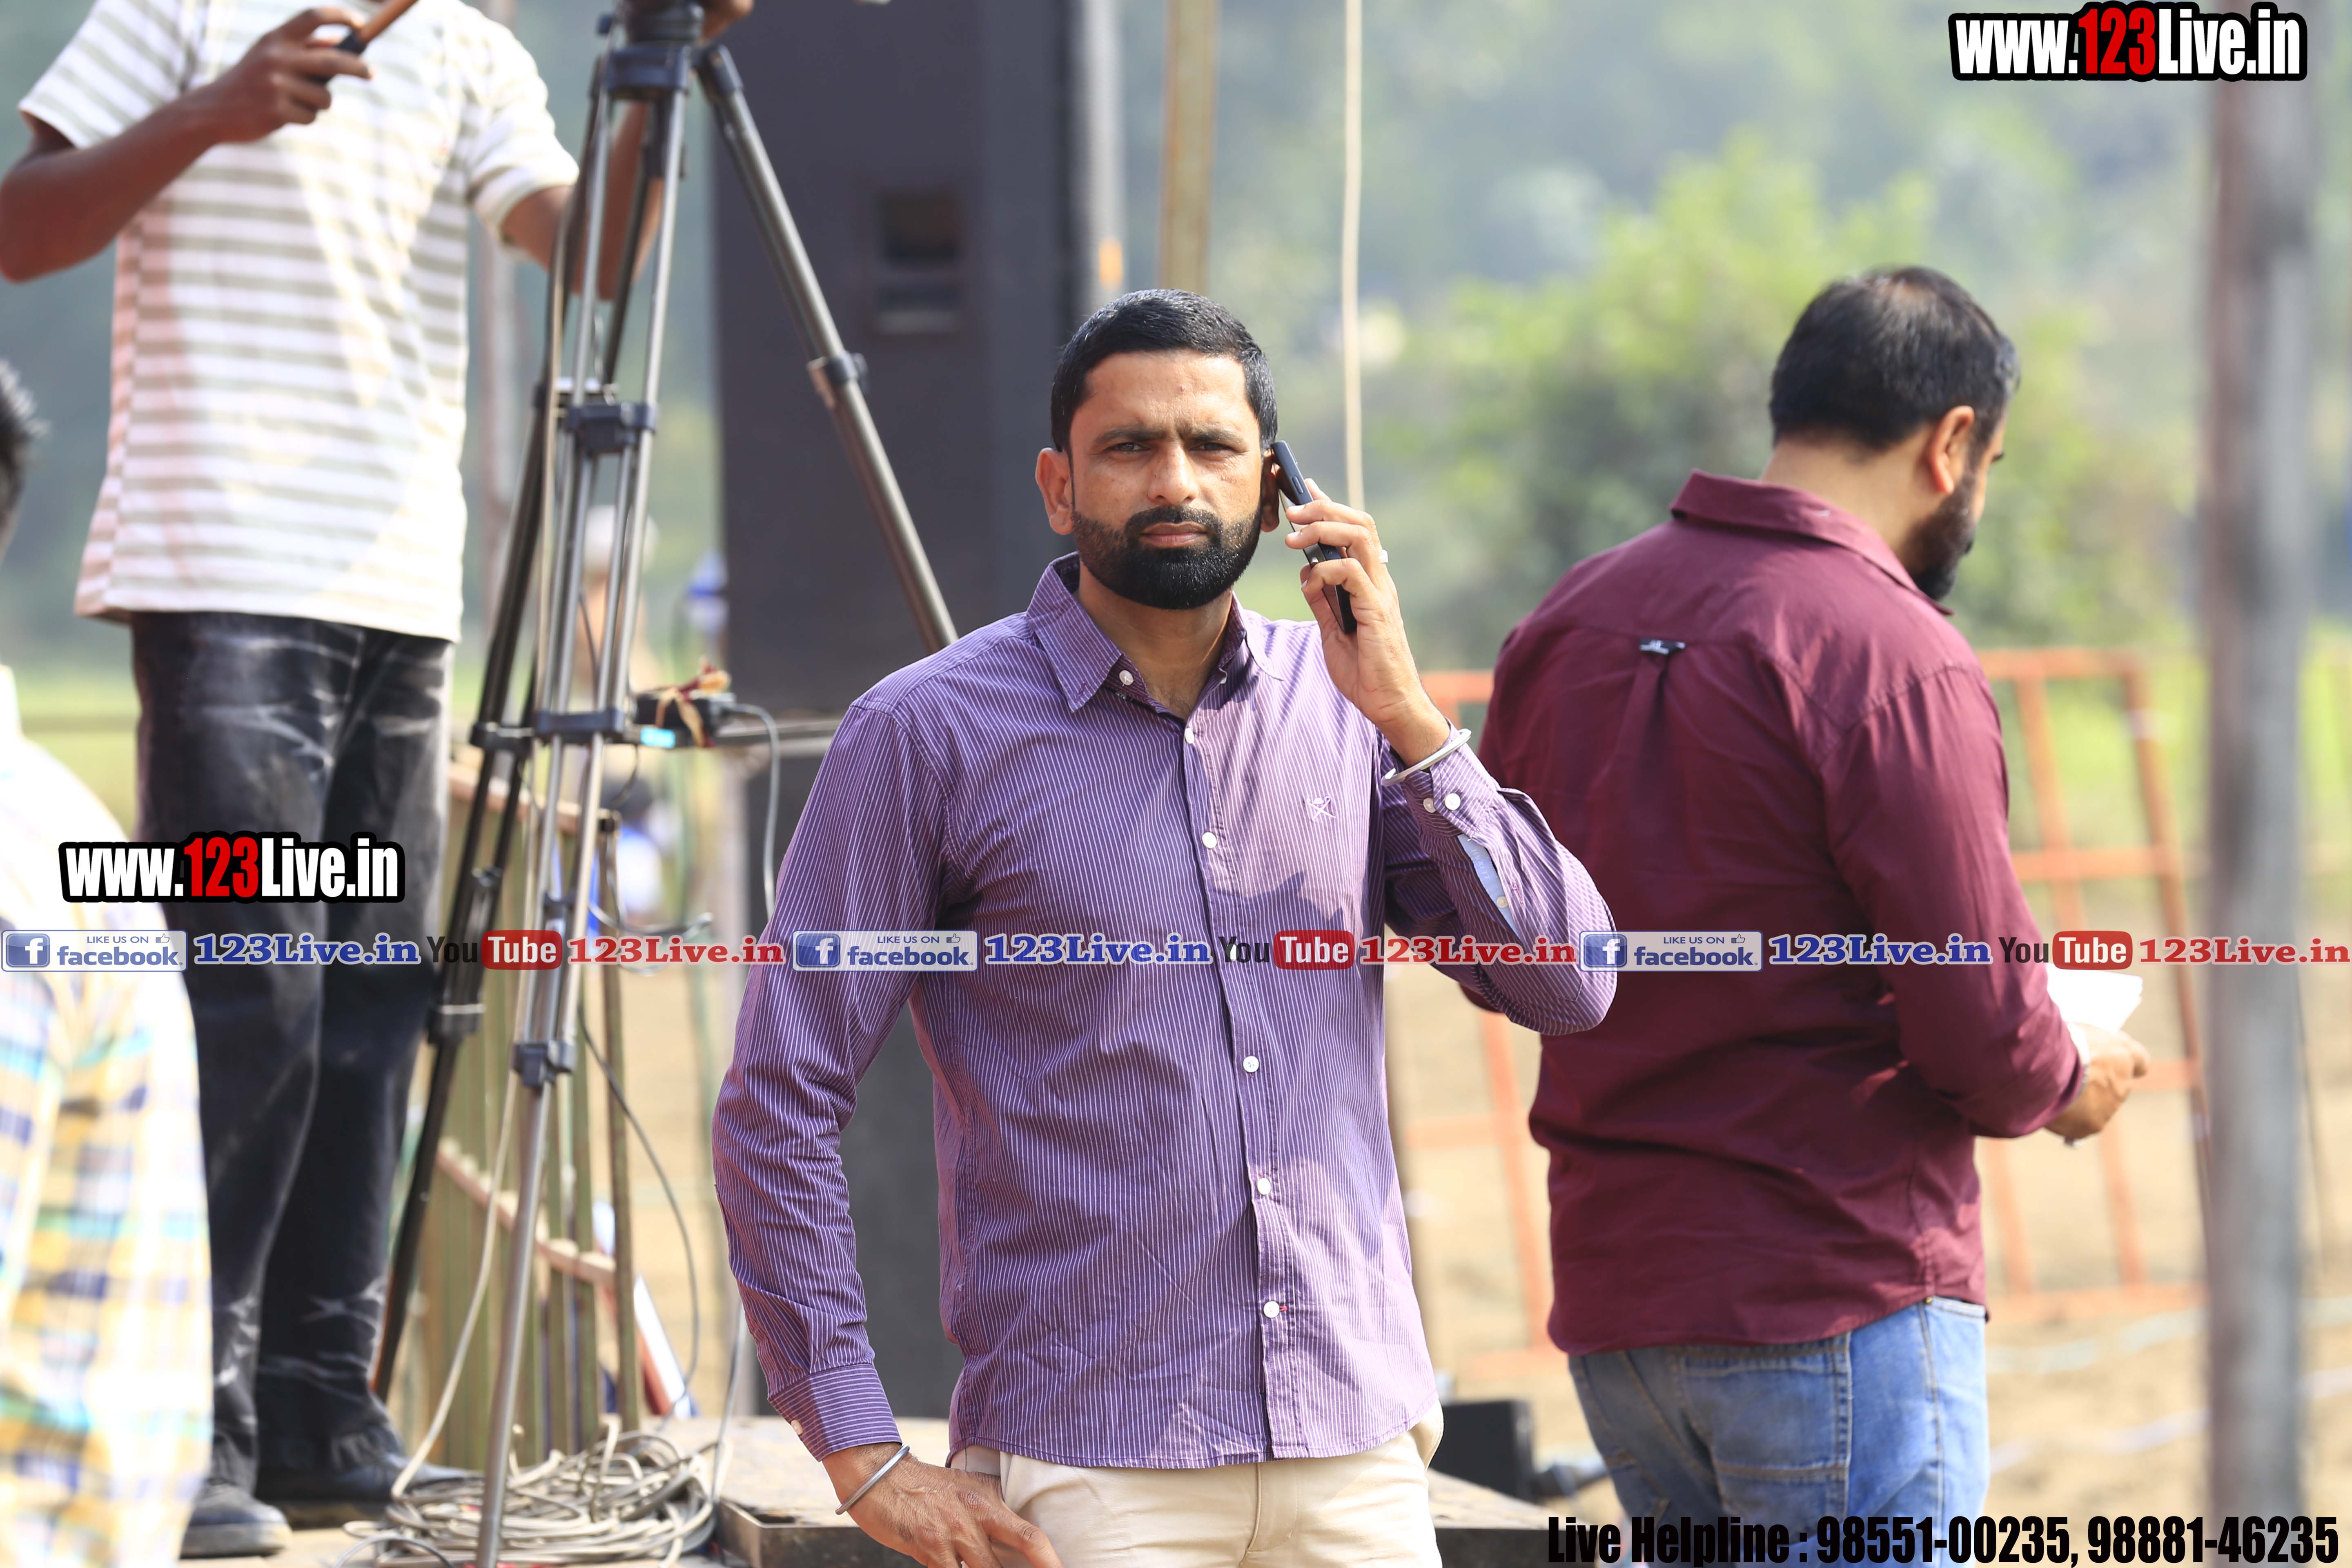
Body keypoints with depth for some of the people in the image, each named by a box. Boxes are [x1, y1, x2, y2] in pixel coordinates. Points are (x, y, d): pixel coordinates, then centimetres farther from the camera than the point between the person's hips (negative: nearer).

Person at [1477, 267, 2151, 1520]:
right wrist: (2067, 1084, 6)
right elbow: (1980, 1021, -15)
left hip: (1609, 1294, 8)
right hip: (1838, 1300, -8)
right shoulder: (1894, 659, -15)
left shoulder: (1570, 619, 8)